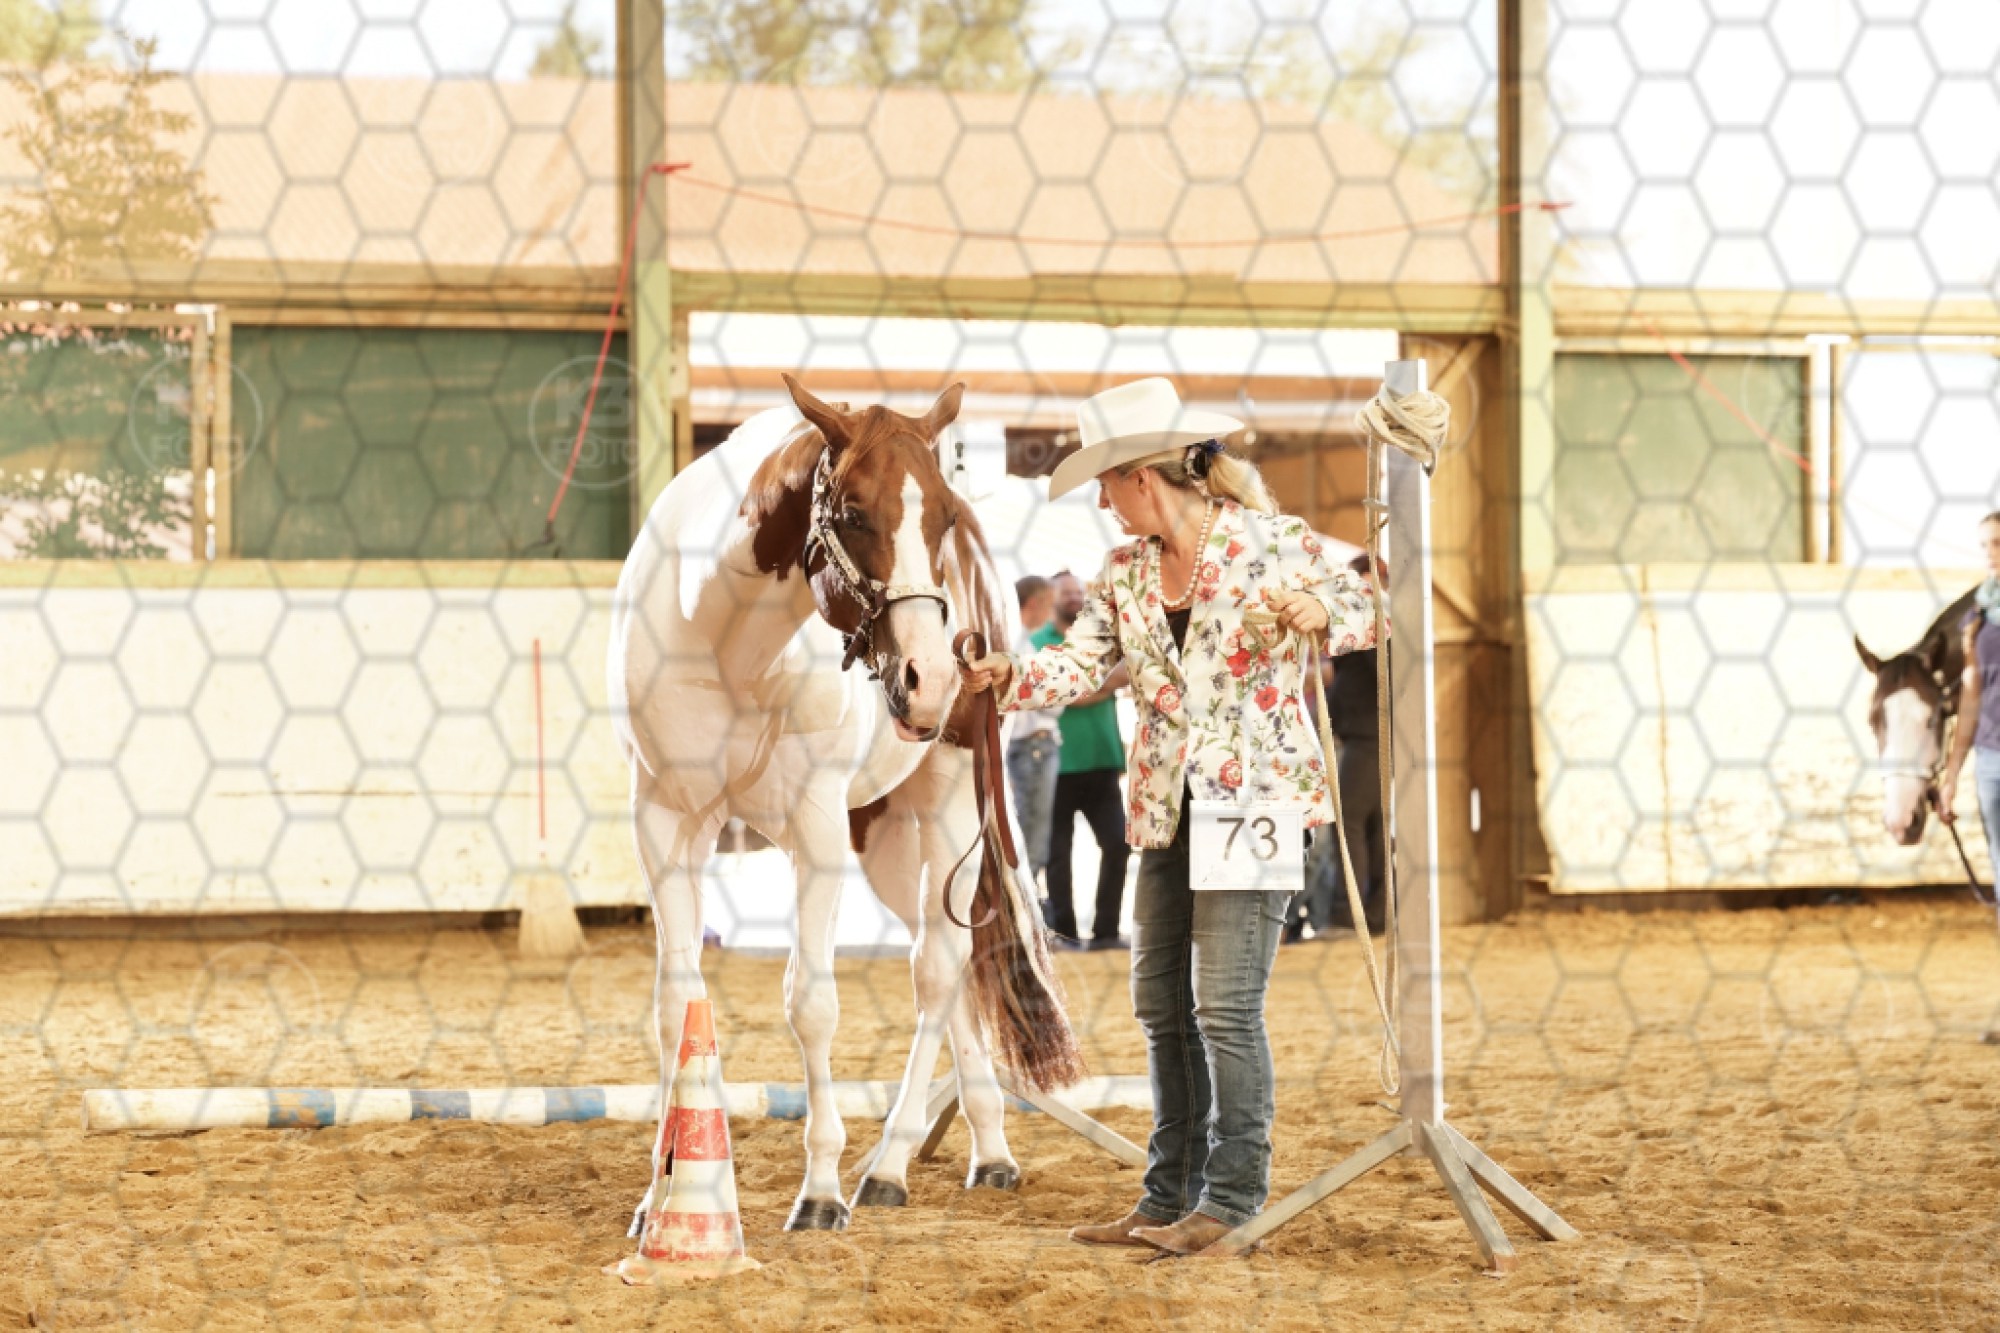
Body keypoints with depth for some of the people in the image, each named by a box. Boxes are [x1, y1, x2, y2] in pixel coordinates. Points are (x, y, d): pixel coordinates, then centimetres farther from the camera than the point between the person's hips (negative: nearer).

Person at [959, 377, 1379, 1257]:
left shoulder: (1268, 541, -6)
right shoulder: (1124, 573, 9)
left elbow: (1364, 608, -2)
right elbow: (1083, 662, 0)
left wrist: (1319, 613, -24)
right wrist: (1008, 676, -18)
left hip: (1256, 798, -7)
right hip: (1166, 811, 7)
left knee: (1224, 1002, -10)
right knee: (1162, 1005, 10)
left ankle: (1233, 1196, -1)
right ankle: (1170, 1195, 19)